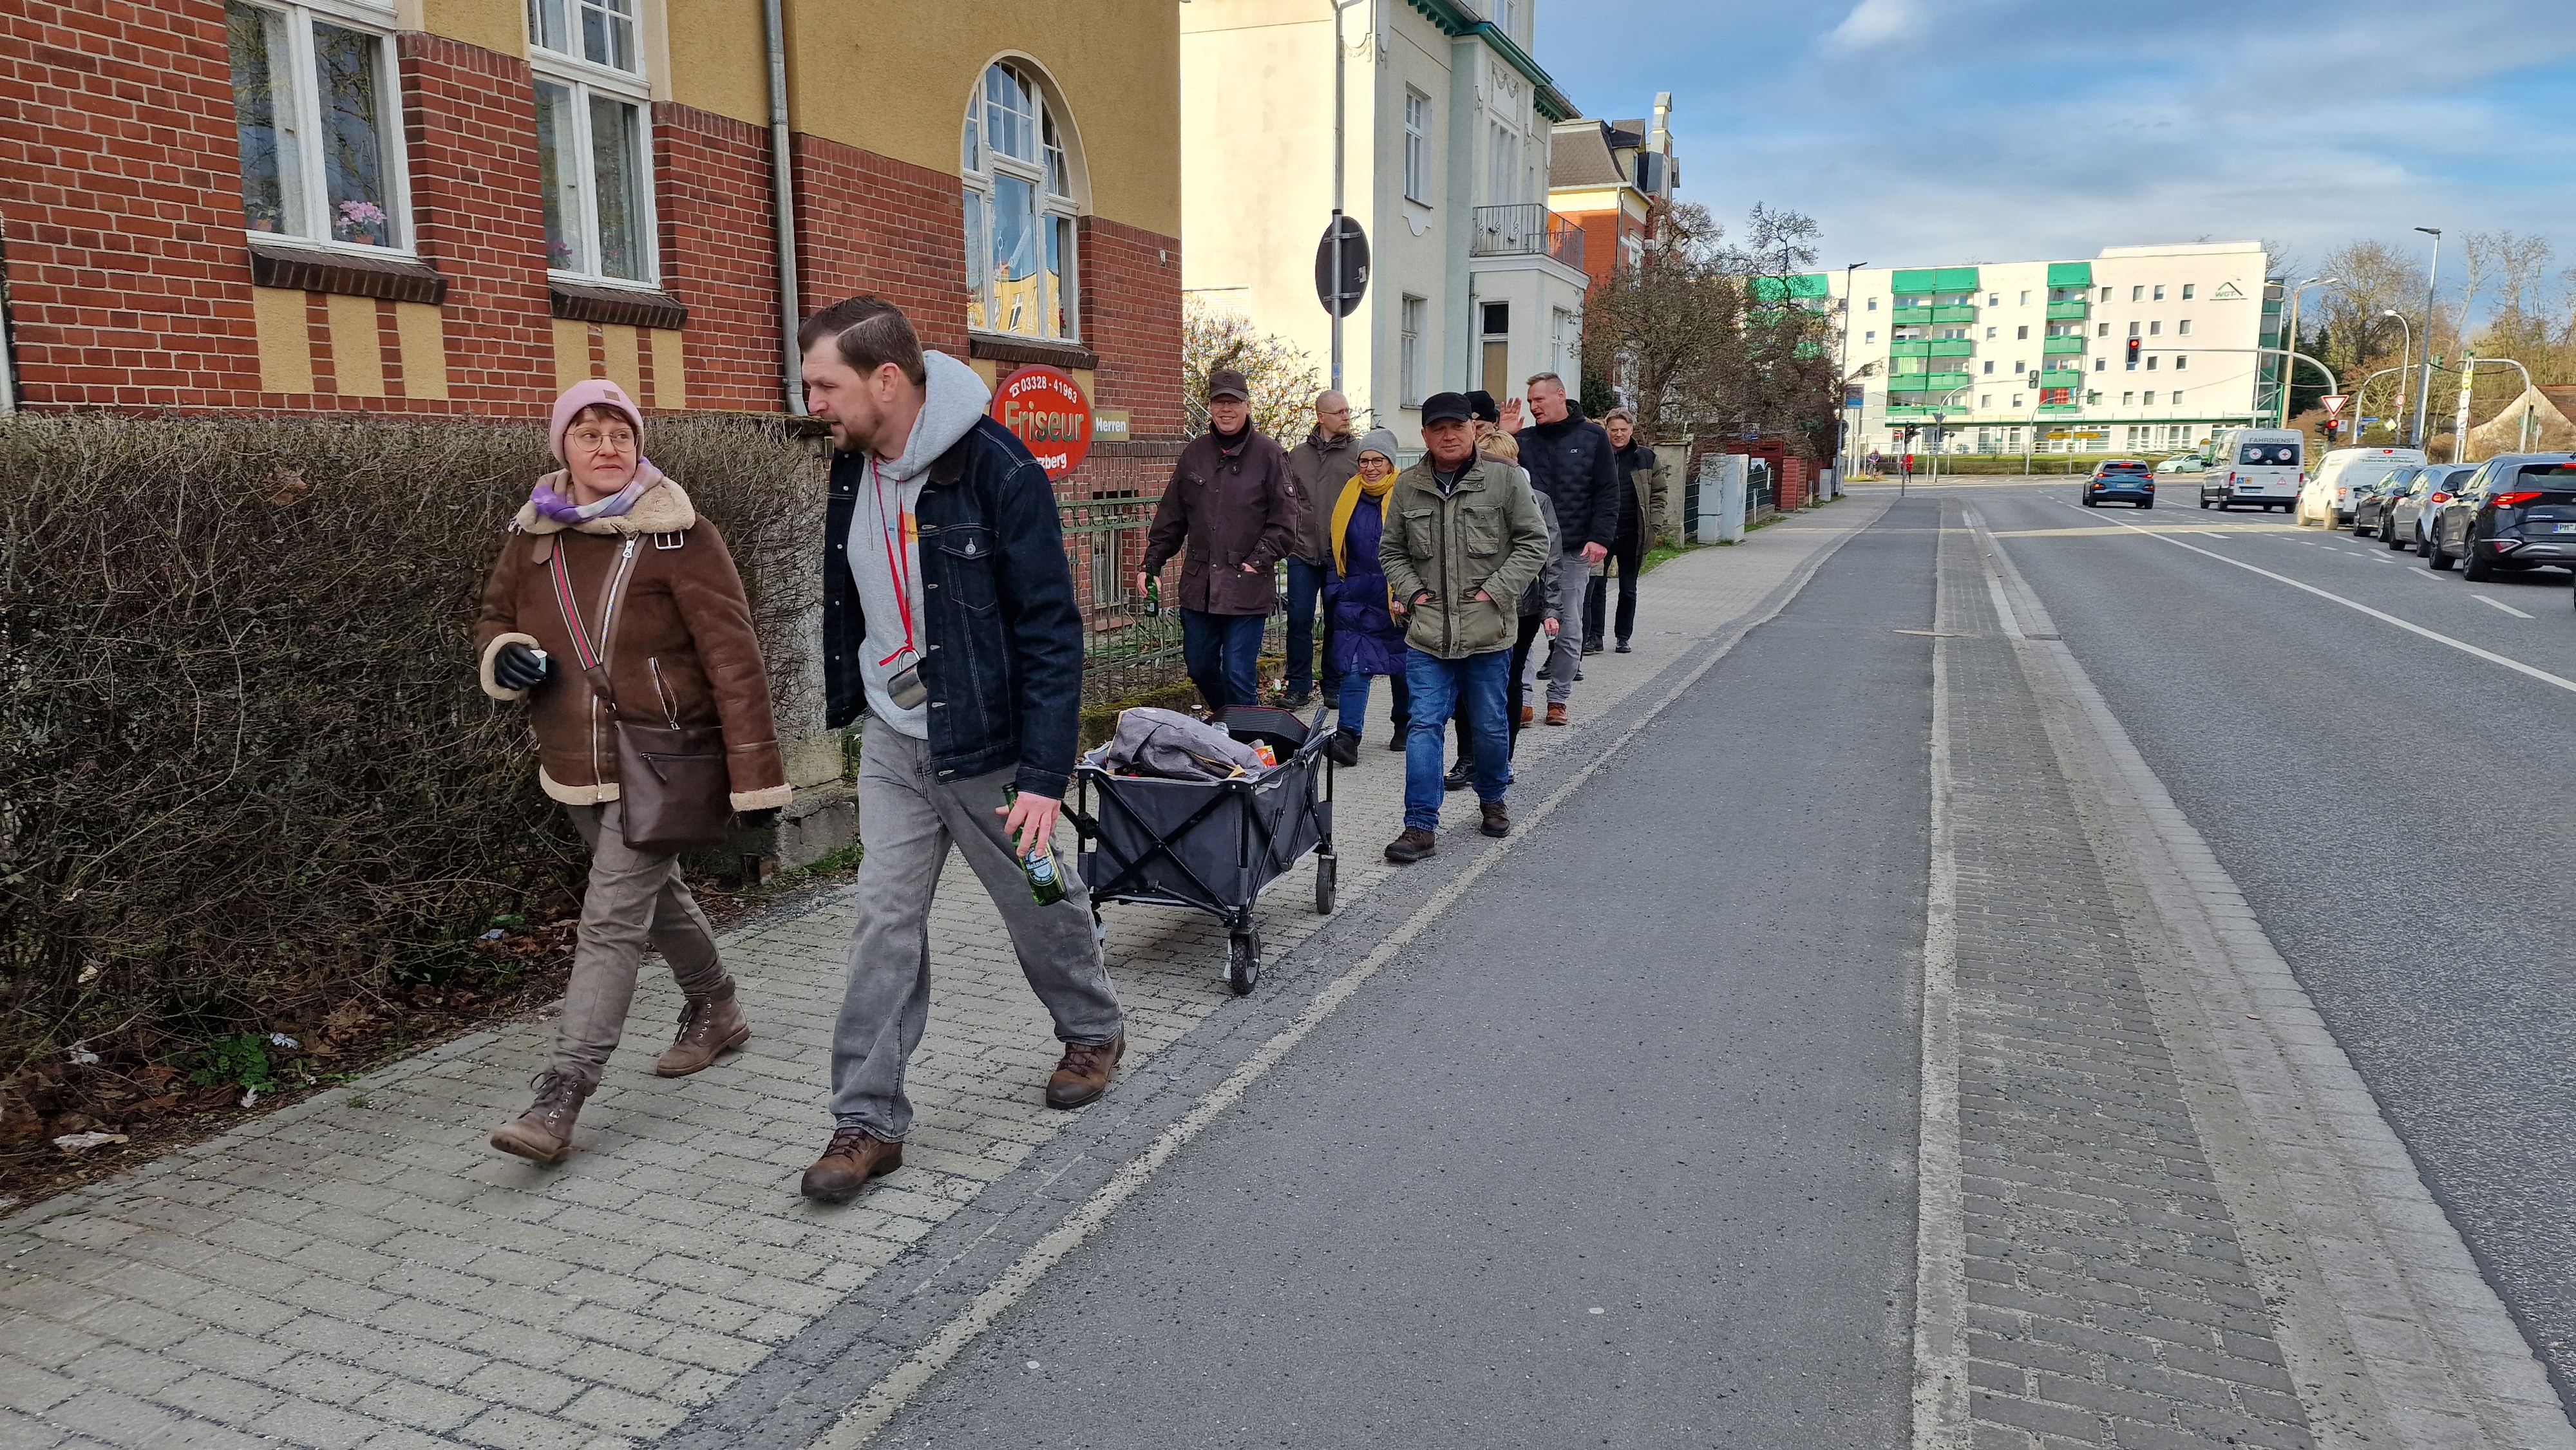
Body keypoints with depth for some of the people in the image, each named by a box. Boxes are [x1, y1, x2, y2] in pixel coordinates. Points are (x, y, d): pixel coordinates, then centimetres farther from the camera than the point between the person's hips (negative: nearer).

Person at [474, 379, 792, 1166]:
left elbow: (732, 655, -16)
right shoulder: (534, 533, 4)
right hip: (576, 767, 7)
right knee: (653, 894, 22)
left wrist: (756, 774, -20)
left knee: (612, 922, -10)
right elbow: (494, 616, 19)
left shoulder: (677, 534, -13)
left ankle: (560, 1097, -7)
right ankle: (715, 1011, 43)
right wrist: (507, 657, -7)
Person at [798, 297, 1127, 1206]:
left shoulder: (998, 471, -20)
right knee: (883, 923, 2)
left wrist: (1045, 774, -23)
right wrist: (842, 703, 17)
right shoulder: (851, 467, 1)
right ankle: (869, 1121, 10)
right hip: (891, 741, 5)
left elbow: (1051, 631, -20)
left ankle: (1095, 1032, 39)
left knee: (1040, 903, 13)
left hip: (985, 744, -5)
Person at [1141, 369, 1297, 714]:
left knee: (1238, 673, -4)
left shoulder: (1268, 455, -2)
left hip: (1246, 588, -5)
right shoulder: (1194, 453, 11)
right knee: (1199, 667, 13)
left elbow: (1284, 522, -4)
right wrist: (1151, 564, 9)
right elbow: (1170, 517, 15)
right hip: (1198, 584, 5)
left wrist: (1258, 561, -12)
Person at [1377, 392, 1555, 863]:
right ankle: (1421, 827, 0)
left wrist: (1496, 590, -10)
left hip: (1487, 632, -1)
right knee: (1424, 726, -4)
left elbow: (1534, 543, -1)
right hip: (1427, 632, 1)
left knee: (1490, 727, 12)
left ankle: (1492, 800, 37)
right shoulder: (1407, 486, 5)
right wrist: (1411, 592, -1)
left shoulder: (1505, 479, -3)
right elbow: (1390, 550, 15)